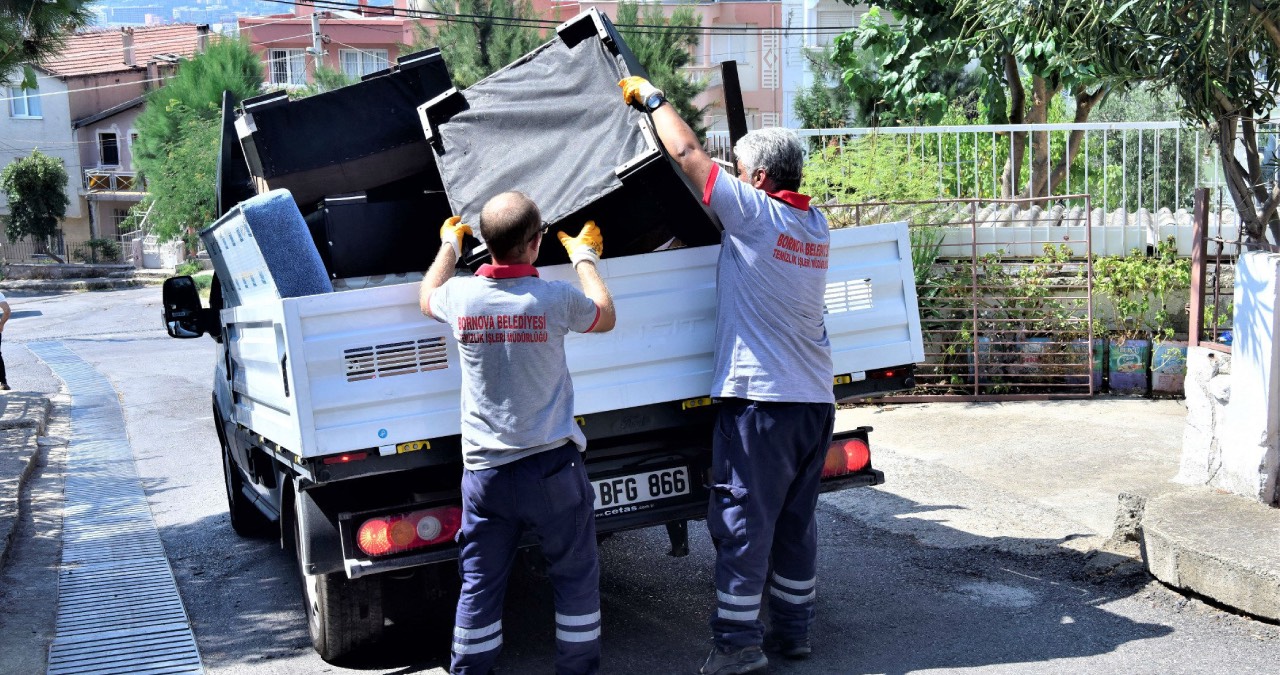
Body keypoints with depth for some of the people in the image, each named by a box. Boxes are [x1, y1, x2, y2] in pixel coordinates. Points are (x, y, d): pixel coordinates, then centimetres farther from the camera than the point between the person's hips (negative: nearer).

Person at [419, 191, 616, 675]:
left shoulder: (460, 296, -6)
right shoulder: (555, 298, -13)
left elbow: (427, 297, 21)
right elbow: (605, 317, 10)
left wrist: (449, 245, 36)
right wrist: (584, 256, 22)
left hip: (485, 471, 3)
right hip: (552, 466, -2)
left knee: (479, 585, 13)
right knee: (575, 578, 13)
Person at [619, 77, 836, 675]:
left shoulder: (756, 213, -11)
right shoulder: (815, 224, 11)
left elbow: (686, 152, -6)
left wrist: (650, 96, 8)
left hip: (761, 399, -8)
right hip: (815, 400, 8)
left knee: (742, 521, 0)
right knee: (795, 521, 14)